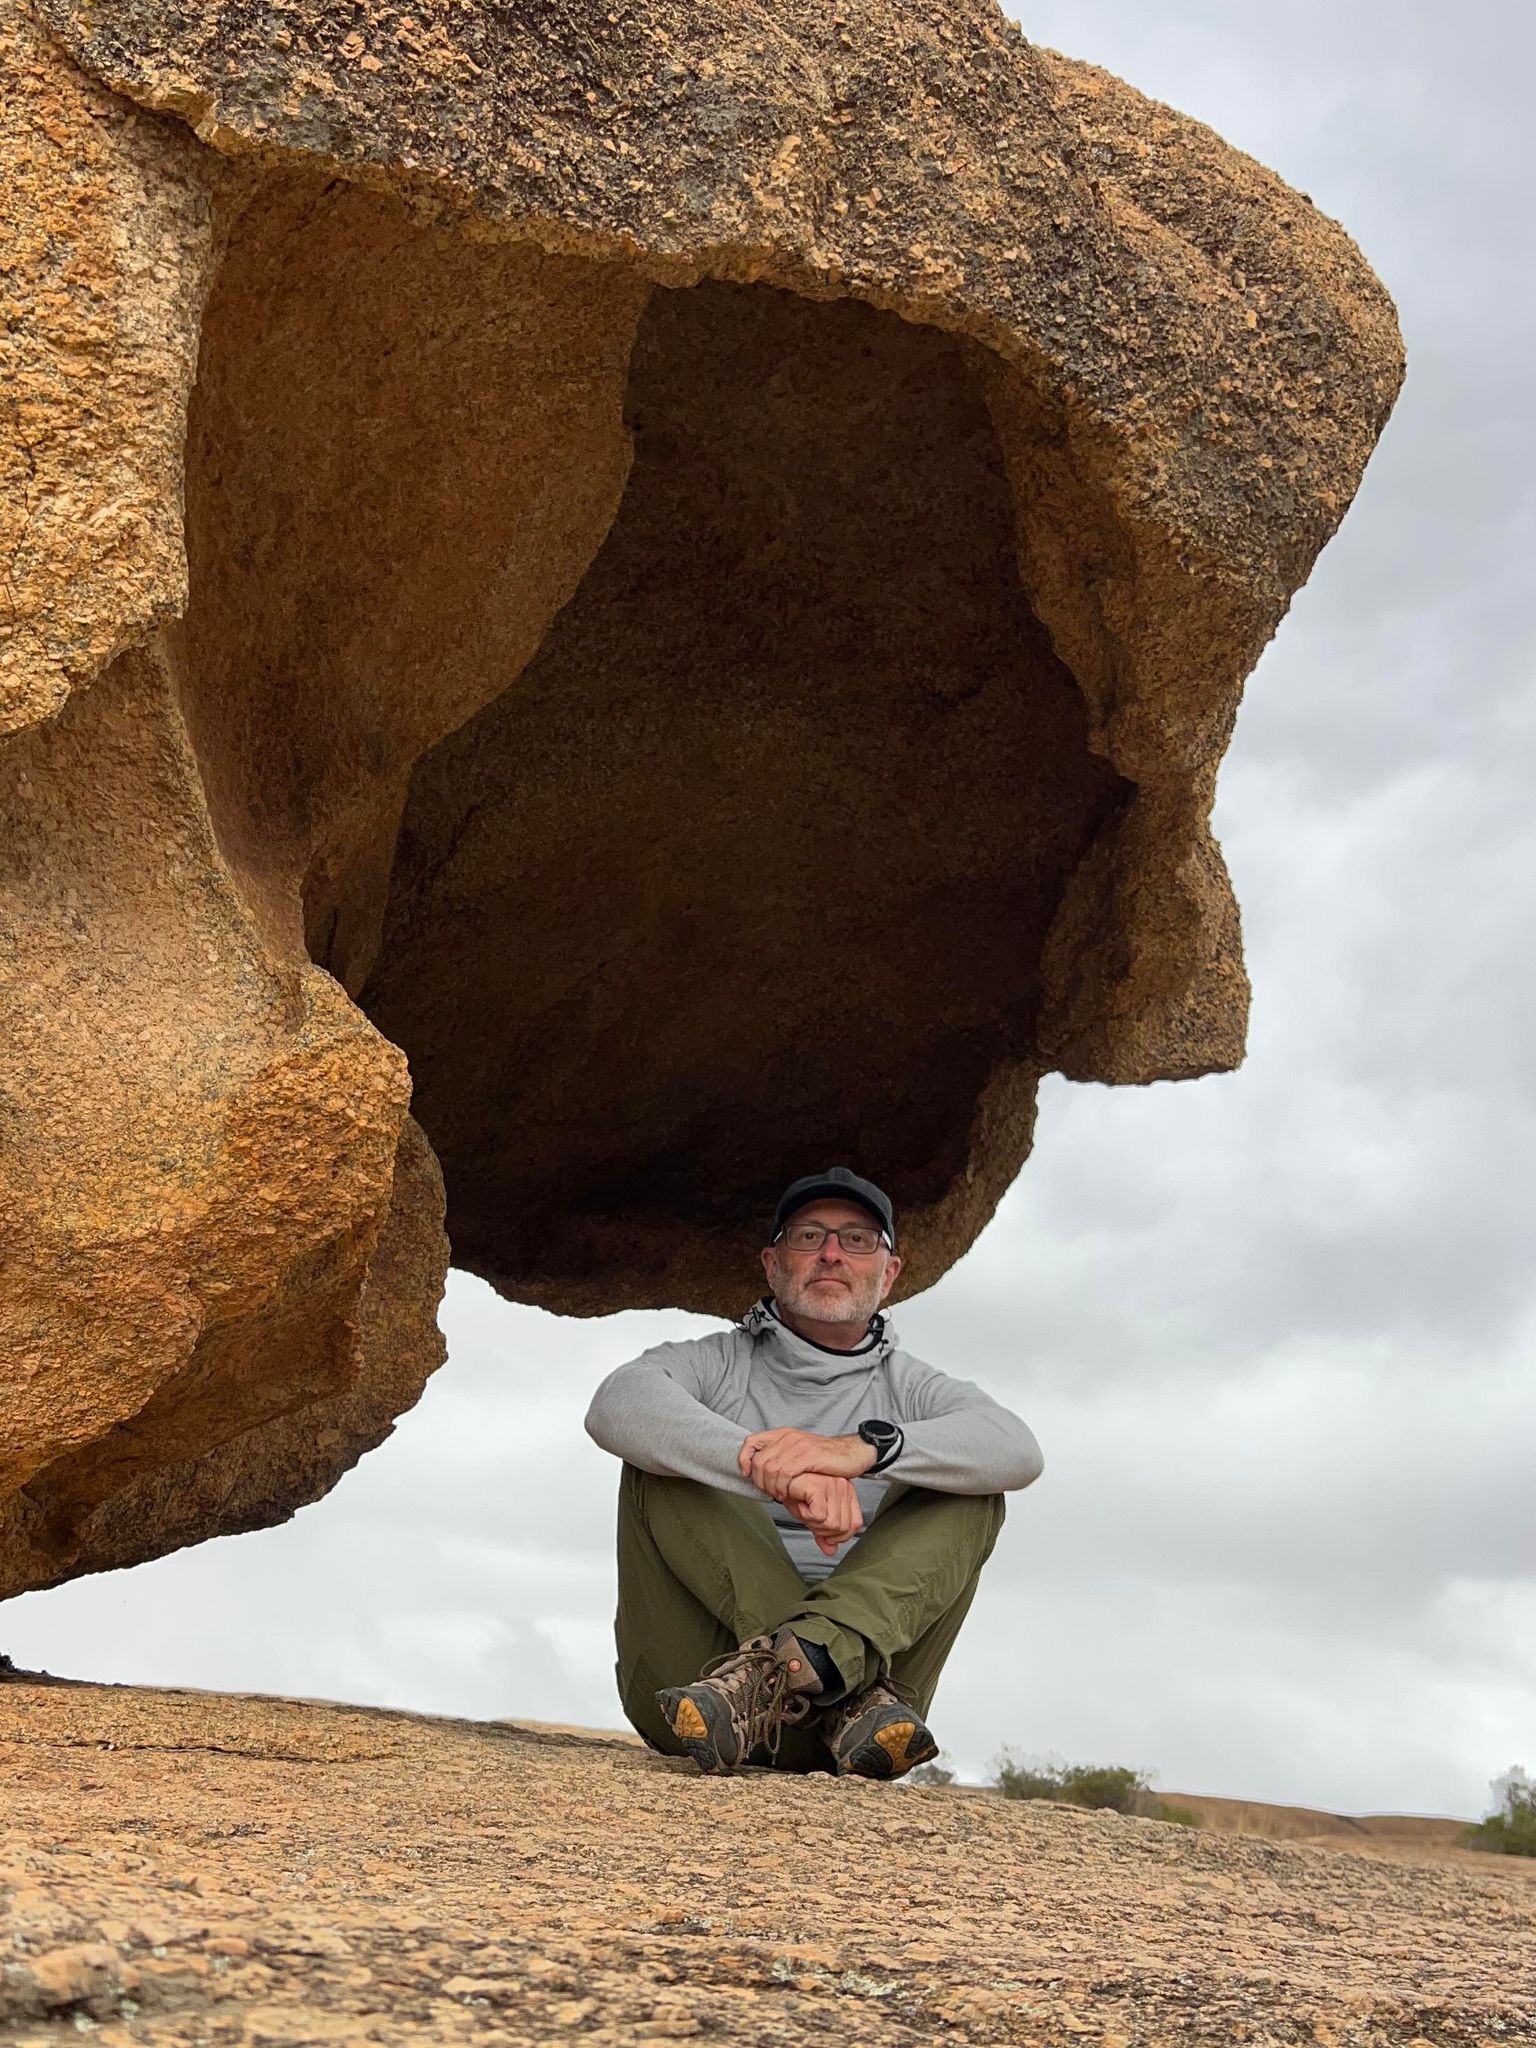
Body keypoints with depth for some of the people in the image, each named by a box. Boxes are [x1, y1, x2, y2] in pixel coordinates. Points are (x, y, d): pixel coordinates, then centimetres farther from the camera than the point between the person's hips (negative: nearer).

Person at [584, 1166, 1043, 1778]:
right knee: (664, 1458, -15)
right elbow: (617, 1405, -16)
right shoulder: (716, 1364, 10)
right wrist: (765, 1463, -34)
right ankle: (848, 1695, -31)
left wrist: (864, 1447, -30)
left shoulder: (910, 1388, 13)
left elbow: (1016, 1449, -11)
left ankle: (787, 1664, -38)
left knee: (970, 1496, -11)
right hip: (687, 1680, 0)